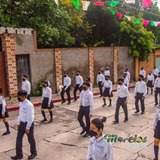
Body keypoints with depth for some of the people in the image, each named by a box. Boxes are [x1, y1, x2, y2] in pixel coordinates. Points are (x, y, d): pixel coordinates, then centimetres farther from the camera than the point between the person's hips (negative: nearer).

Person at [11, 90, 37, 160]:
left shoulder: (29, 105, -24)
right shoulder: (21, 103, 2)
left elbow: (30, 117, -21)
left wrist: (28, 127, -19)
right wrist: (18, 123, 12)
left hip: (28, 123, -8)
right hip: (22, 123, 8)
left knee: (30, 139, 11)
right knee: (18, 139, 12)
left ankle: (33, 153, 32)